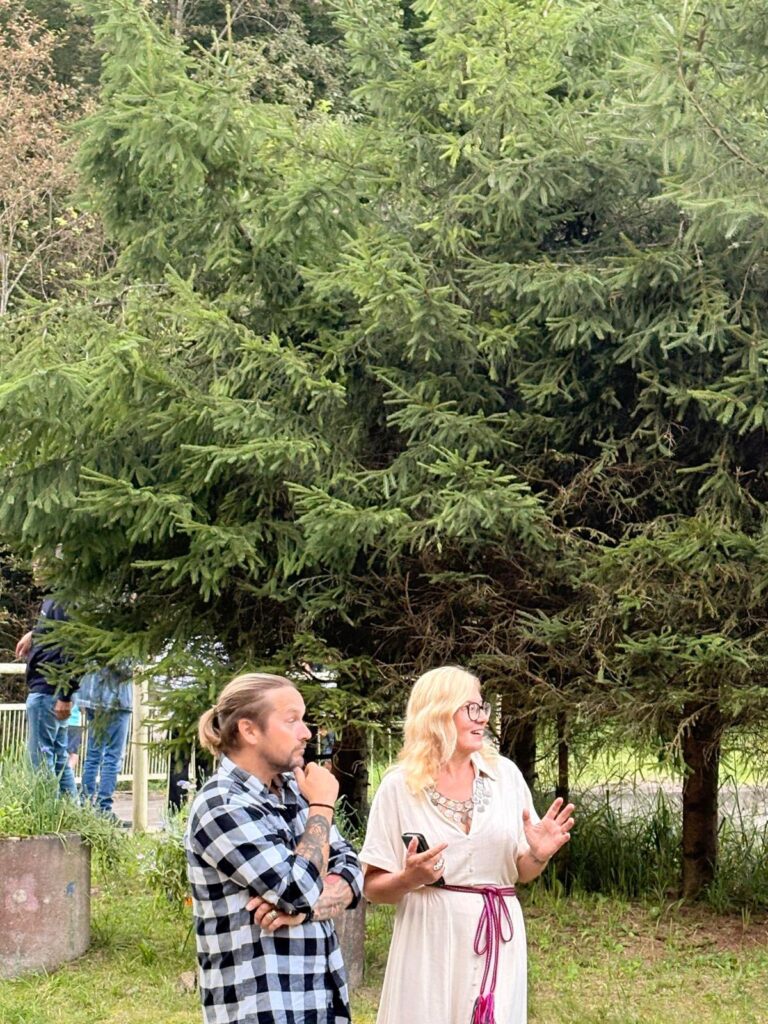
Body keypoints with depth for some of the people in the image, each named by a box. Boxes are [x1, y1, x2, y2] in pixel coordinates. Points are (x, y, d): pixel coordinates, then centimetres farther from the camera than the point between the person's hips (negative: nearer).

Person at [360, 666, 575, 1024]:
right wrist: (409, 879, -21)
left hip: (498, 939, 3)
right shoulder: (400, 786, -4)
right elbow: (373, 887, -1)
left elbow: (521, 872, 10)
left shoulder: (505, 774, 4)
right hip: (431, 941, -2)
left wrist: (537, 855, -12)